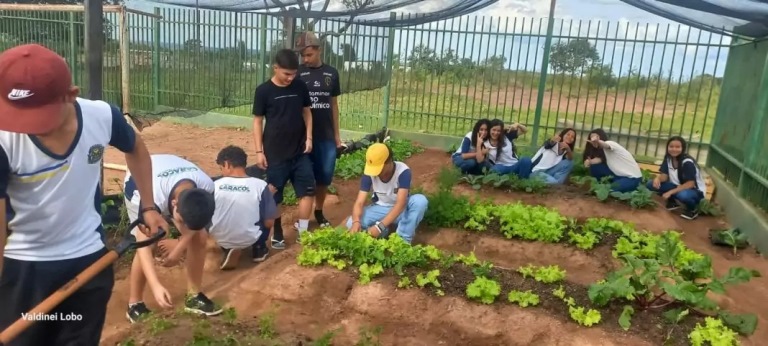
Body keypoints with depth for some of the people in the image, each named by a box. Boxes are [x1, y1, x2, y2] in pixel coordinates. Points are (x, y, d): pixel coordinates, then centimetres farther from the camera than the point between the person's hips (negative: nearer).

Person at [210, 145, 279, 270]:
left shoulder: (215, 185, -11)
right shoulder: (260, 185, -16)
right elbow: (269, 223, -10)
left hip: (221, 239, 1)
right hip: (250, 239, -1)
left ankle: (228, 249, 13)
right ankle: (259, 248, 20)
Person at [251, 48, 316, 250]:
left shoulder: (300, 87, 1)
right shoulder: (264, 91, -8)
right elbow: (258, 121, -4)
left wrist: (309, 138, 1)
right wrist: (259, 151, -7)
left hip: (300, 151, 3)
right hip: (275, 153, -3)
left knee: (307, 190, 2)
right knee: (274, 195, 5)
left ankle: (303, 232, 16)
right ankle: (277, 234, 21)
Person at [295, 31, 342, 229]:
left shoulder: (331, 73, 5)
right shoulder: (298, 73, -3)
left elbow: (334, 104, 11)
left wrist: (337, 134, 11)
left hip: (327, 136, 3)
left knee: (325, 176, 10)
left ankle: (319, 212, 29)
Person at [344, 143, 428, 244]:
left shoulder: (403, 171, -28)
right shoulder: (369, 173, -19)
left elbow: (400, 204, -35)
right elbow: (359, 202, -20)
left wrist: (380, 226, -46)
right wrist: (356, 222, -43)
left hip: (401, 209, -2)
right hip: (380, 208, 2)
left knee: (420, 200, -35)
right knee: (351, 223, -25)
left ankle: (403, 239, -22)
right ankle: (384, 232, -2)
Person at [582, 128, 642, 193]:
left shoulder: (610, 143, -15)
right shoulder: (601, 150, 11)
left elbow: (606, 145, -40)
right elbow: (600, 159, -10)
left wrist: (597, 141, -64)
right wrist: (590, 162, -33)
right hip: (619, 175, 8)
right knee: (595, 167, -4)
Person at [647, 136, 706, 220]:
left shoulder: (687, 162, -25)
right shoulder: (668, 158, -5)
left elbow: (690, 184, -27)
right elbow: (664, 176, -4)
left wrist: (670, 192, -30)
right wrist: (657, 178, -28)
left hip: (695, 191, -6)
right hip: (678, 186, 6)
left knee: (683, 195, -42)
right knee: (651, 184, -14)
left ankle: (693, 209, -6)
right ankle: (673, 201, 9)